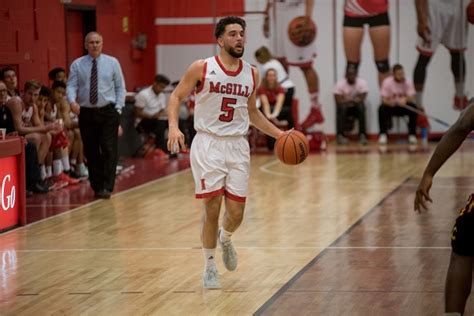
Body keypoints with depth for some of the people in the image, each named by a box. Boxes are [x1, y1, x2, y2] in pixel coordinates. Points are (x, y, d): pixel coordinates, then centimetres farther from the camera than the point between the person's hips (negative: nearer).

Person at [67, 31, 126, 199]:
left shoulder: (112, 62, 4)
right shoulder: (77, 65, 3)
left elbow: (120, 87, 7)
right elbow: (71, 86, -4)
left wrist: (118, 108, -2)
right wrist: (72, 101, -25)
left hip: (108, 112, -1)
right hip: (86, 113, 1)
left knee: (109, 150, -8)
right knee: (91, 152, 6)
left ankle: (107, 187, -7)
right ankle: (96, 186, 15)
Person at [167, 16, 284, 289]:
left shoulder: (252, 73, 6)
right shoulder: (201, 68, -6)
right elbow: (177, 96, 1)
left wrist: (279, 134, 11)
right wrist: (174, 126, -16)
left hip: (238, 146, 4)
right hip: (208, 144, -4)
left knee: (236, 213, 2)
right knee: (212, 208, -5)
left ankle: (225, 239, 38)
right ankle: (209, 266, 13)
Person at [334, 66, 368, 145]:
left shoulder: (362, 83, -12)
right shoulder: (340, 84, -13)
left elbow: (361, 99, -21)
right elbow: (338, 101, -22)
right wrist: (354, 100, -32)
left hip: (356, 107, 0)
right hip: (345, 108, 0)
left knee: (361, 107, -32)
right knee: (341, 108, -33)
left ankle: (362, 135, -31)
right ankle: (340, 136, -33)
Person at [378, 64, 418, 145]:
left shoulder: (408, 82, -10)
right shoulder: (387, 82, -13)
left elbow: (412, 98, -17)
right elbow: (384, 99, -16)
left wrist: (405, 99, -41)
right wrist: (389, 102, -40)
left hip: (404, 106, 1)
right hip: (391, 106, -1)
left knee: (413, 107, -29)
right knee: (382, 109, -33)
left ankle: (412, 134, -16)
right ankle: (383, 134, -19)